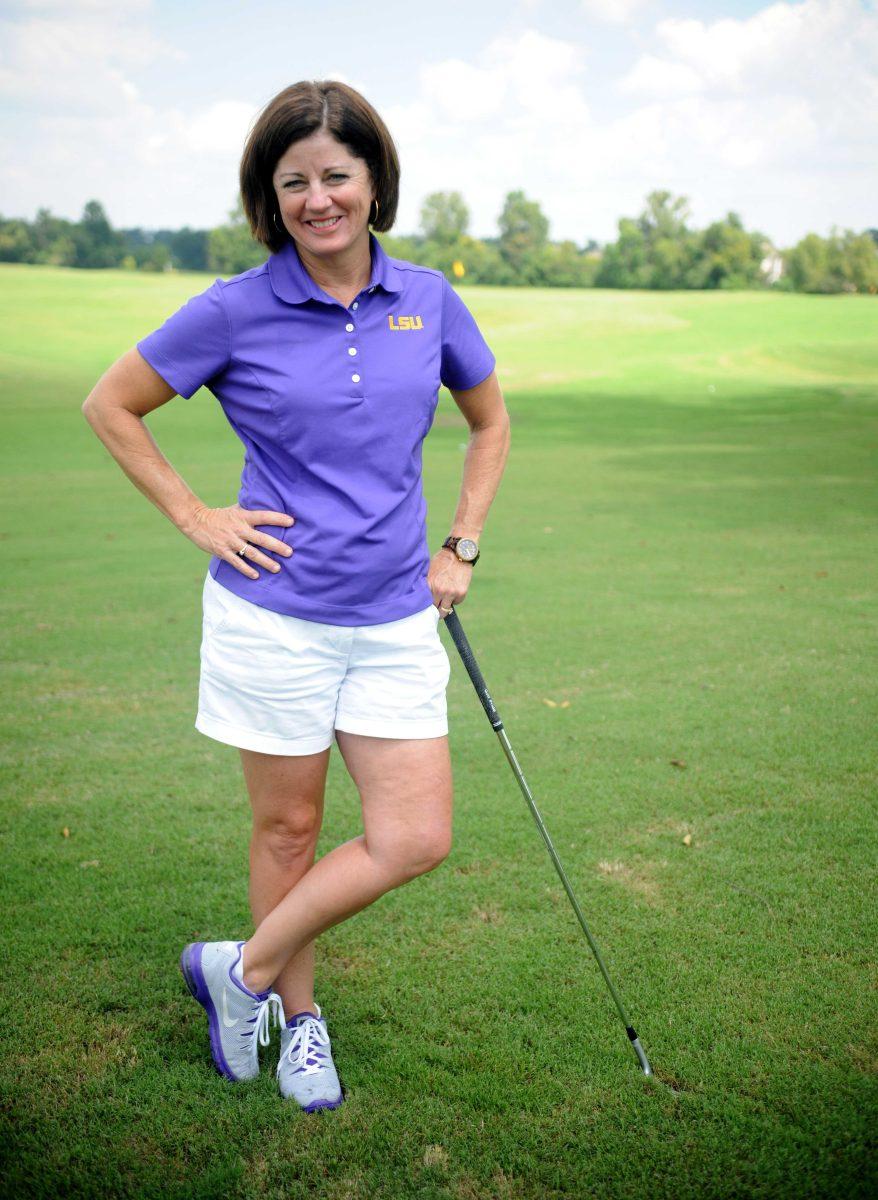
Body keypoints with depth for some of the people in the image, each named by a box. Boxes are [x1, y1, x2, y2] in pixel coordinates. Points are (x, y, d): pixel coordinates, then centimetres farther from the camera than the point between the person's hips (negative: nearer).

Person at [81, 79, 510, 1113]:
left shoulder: (428, 299, 3)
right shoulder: (237, 310, -6)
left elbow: (489, 420, 18)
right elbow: (110, 406, 4)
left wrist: (462, 545, 10)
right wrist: (195, 518, -2)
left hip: (396, 616, 4)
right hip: (274, 611, -3)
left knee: (416, 840, 0)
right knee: (288, 830, 9)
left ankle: (242, 968, 20)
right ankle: (296, 1016, 33)